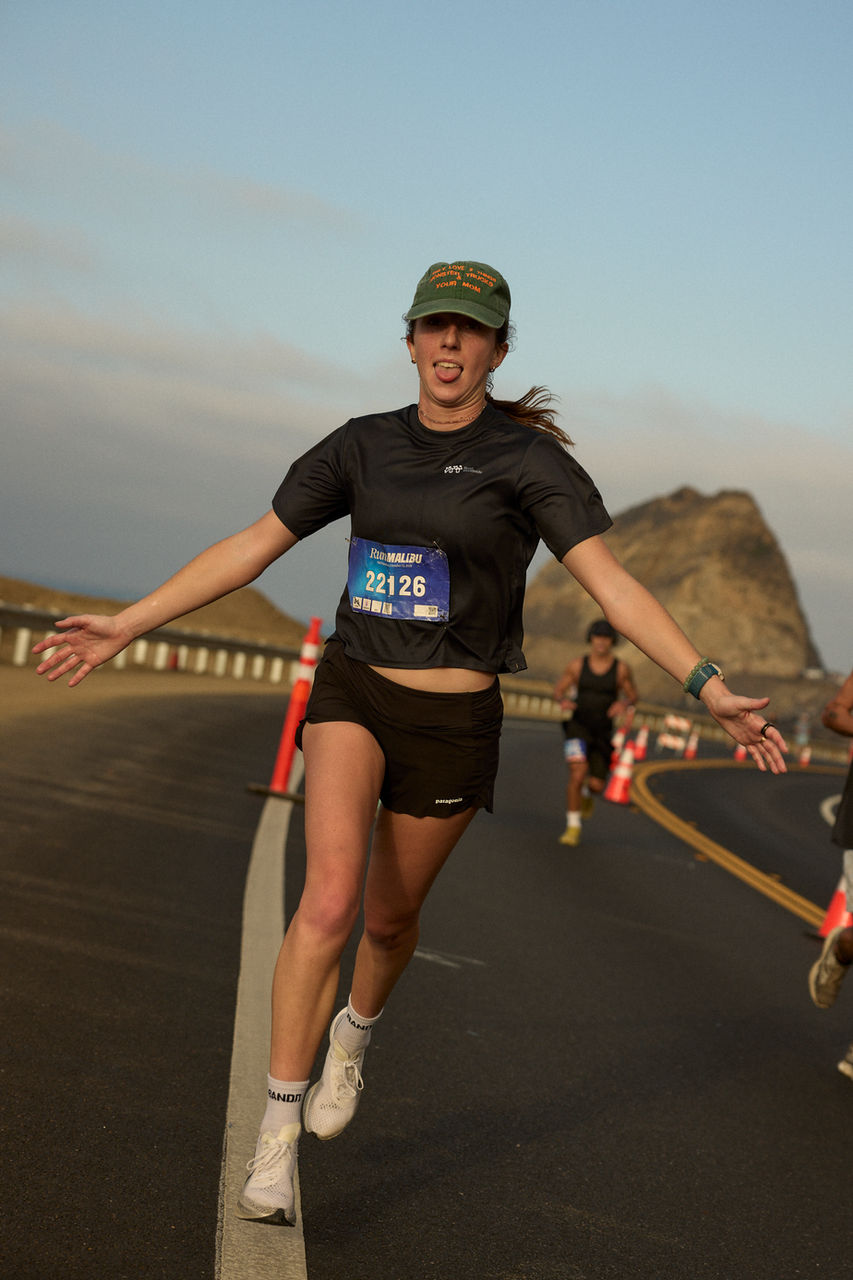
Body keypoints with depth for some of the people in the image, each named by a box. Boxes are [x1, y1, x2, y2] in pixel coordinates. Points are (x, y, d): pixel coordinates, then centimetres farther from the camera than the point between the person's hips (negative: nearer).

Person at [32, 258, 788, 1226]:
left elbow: (613, 584, -15)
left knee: (391, 915, 16)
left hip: (453, 721, -1)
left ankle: (355, 1033, 52)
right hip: (352, 693, 1)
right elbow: (252, 547, 5)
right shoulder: (364, 446, 1)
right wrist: (125, 629, 3)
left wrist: (710, 690, -26)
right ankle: (276, 1138, -11)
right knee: (331, 898, -20)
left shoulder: (529, 457, -9)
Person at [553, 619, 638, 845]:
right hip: (577, 727, -1)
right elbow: (558, 689, 4)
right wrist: (563, 700, -20)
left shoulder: (621, 669, -6)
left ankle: (587, 794, 42)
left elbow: (633, 697, 5)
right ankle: (573, 826, -10)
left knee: (596, 785, 1)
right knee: (578, 773, -22)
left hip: (603, 732, 1)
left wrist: (623, 704, -20)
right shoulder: (577, 665, -6)